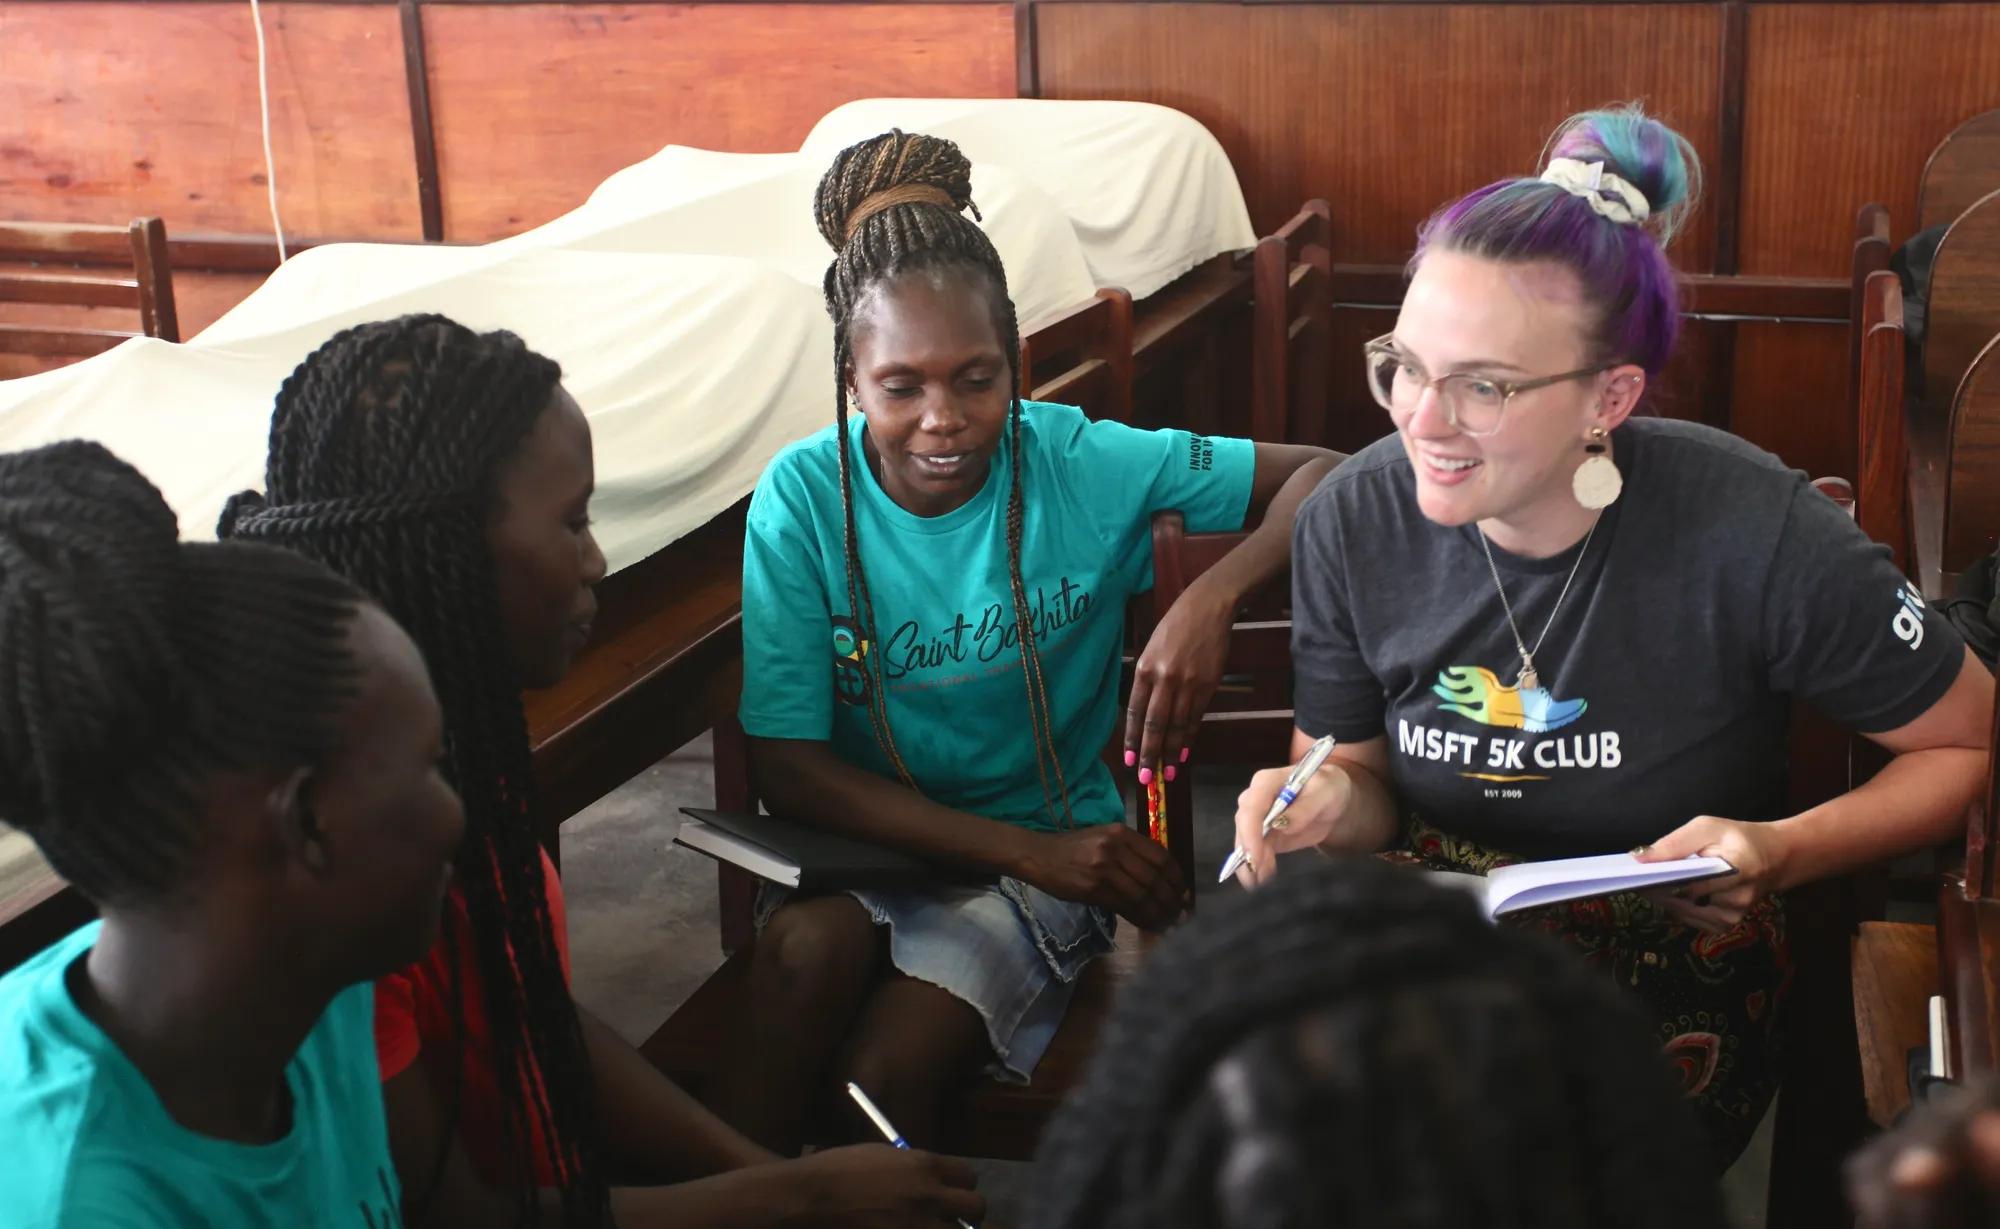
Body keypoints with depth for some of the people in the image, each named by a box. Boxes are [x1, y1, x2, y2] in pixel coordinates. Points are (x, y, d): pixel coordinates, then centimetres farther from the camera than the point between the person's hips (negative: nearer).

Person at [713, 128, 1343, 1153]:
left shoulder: (1080, 464, -11)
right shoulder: (803, 496, -10)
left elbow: (1321, 476, -8)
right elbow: (785, 763, -13)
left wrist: (1213, 597, -30)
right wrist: (1026, 848, -23)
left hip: (1046, 847, -1)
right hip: (867, 835, 2)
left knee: (885, 1076, -27)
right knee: (804, 946, -32)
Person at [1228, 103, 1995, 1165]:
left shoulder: (1755, 535, -18)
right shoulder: (1352, 523, -8)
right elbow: (1364, 782, 6)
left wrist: (1783, 854, -20)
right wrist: (1329, 806, -18)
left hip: (1672, 967, -2)